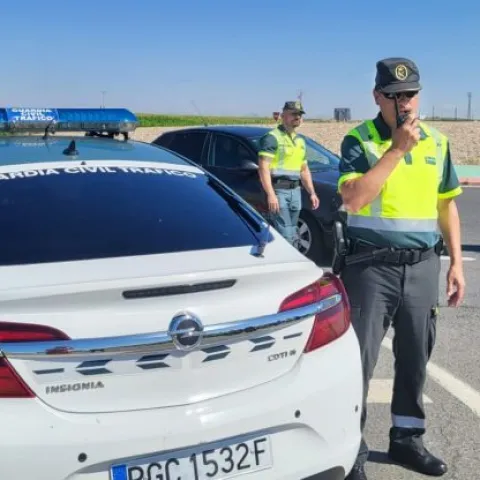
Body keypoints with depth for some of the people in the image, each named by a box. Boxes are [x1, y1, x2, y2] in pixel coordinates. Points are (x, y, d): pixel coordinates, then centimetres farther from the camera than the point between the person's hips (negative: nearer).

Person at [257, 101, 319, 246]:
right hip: (278, 190, -8)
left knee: (291, 236, 11)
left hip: (295, 190, 8)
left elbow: (304, 169, 27)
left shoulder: (300, 141, 20)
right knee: (285, 235, -14)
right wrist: (270, 194, -23)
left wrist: (312, 192, 18)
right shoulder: (272, 137, -6)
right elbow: (263, 168, -15)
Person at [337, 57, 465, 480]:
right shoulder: (359, 140, -5)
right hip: (372, 265, -4)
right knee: (360, 357, -1)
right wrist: (397, 149, -20)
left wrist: (456, 262, 9)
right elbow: (353, 199, -20)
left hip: (423, 266, 5)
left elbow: (446, 205, 15)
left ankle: (406, 438, 30)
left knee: (415, 357, 13)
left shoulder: (437, 143, 9)